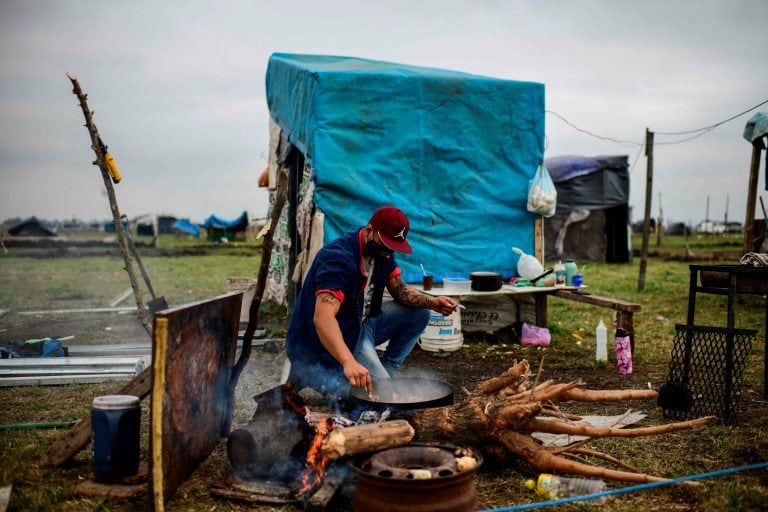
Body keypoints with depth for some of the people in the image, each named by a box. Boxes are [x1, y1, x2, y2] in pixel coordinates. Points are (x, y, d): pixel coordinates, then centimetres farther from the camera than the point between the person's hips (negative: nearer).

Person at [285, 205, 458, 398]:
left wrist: (432, 302, -17)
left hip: (361, 325, 9)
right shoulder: (338, 258, -29)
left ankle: (385, 370, 4)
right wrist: (348, 362, -55)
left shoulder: (381, 251, 0)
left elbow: (400, 290, 4)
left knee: (419, 312, 2)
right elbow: (322, 318, -41)